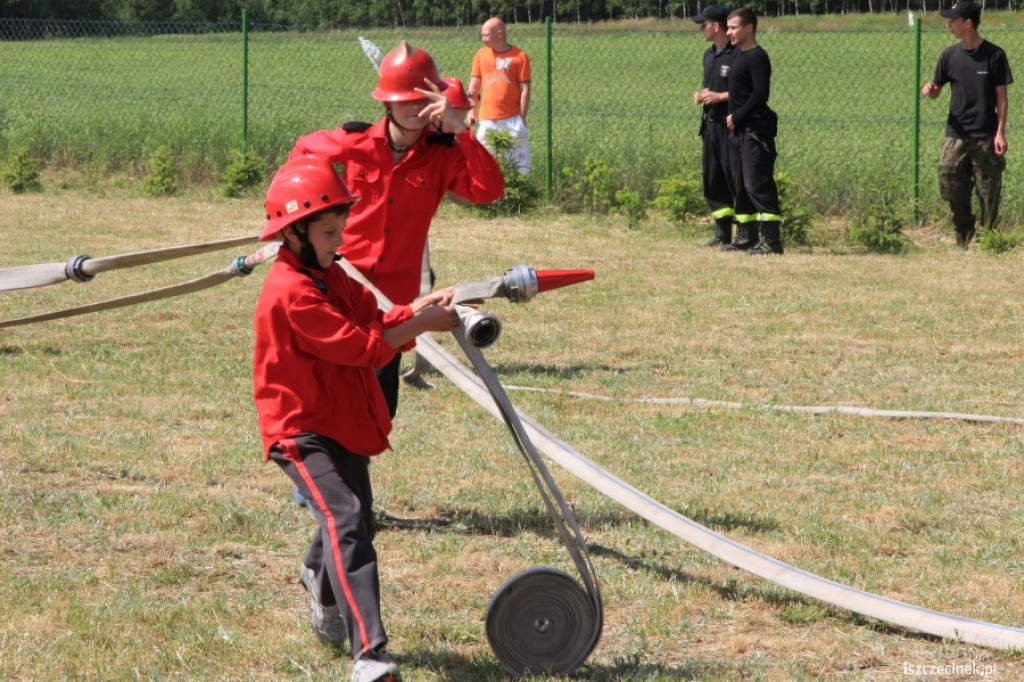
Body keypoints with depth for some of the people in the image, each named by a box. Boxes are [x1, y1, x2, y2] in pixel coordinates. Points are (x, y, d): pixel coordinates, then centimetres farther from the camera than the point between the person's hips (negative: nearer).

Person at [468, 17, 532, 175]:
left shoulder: (519, 56, 1)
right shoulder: (481, 55, 10)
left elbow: (525, 89, 0)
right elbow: (474, 85, 13)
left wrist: (522, 118, -5)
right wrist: (472, 111, 5)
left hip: (512, 120, -3)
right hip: (486, 120, 3)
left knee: (519, 164, -5)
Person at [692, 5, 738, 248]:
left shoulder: (737, 54, -13)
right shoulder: (709, 55, 16)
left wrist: (720, 96, -17)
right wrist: (701, 94, 8)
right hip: (710, 124, 9)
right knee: (711, 178, 11)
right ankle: (722, 233, 17)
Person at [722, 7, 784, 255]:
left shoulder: (757, 57, -12)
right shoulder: (738, 55, 17)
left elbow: (760, 95, -19)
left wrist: (737, 118, -15)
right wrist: (732, 118, 8)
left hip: (755, 130, -10)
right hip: (738, 130, 10)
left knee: (758, 184, -12)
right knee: (739, 185, 14)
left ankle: (771, 240, -13)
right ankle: (746, 237, 22)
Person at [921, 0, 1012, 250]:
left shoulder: (994, 55, -4)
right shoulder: (950, 55, 6)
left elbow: (1002, 96, -3)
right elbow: (936, 90, 15)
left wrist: (1000, 132, -10)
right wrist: (930, 90, -10)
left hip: (986, 136, -3)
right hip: (956, 135, 3)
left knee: (989, 194, 0)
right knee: (949, 180, -6)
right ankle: (963, 236, 12)